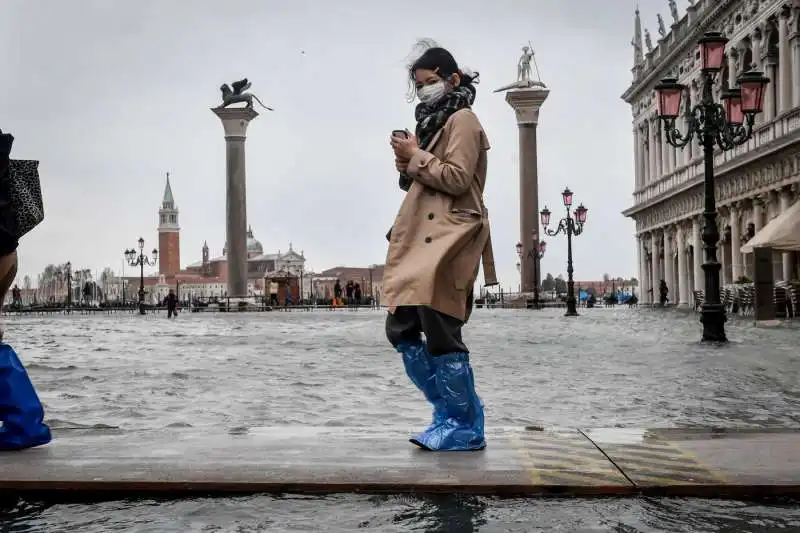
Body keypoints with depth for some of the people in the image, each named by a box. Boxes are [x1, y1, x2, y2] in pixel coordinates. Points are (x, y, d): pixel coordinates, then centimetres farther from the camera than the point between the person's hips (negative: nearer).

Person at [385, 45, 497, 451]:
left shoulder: (462, 119, -4)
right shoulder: (435, 122, 25)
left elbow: (457, 180, -16)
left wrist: (416, 156, -8)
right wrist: (407, 168, 8)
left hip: (448, 239, -10)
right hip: (421, 240, 10)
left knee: (440, 334, -10)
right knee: (401, 330, 7)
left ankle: (466, 429, 1)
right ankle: (450, 414, 15)